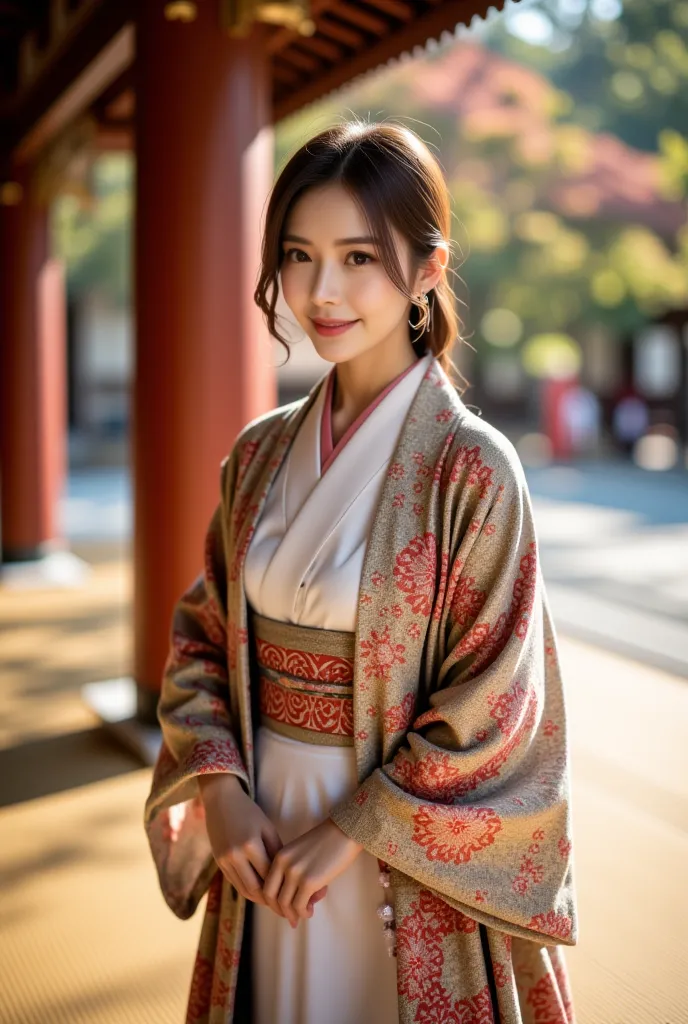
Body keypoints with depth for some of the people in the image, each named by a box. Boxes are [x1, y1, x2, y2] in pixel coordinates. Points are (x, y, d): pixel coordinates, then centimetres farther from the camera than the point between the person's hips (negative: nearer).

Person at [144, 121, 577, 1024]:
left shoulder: (471, 468, -16)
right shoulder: (261, 453, 0)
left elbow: (492, 710, -15)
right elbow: (201, 634, 5)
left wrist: (354, 829, -14)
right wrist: (221, 786, -8)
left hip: (406, 865, -4)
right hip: (264, 838, 5)